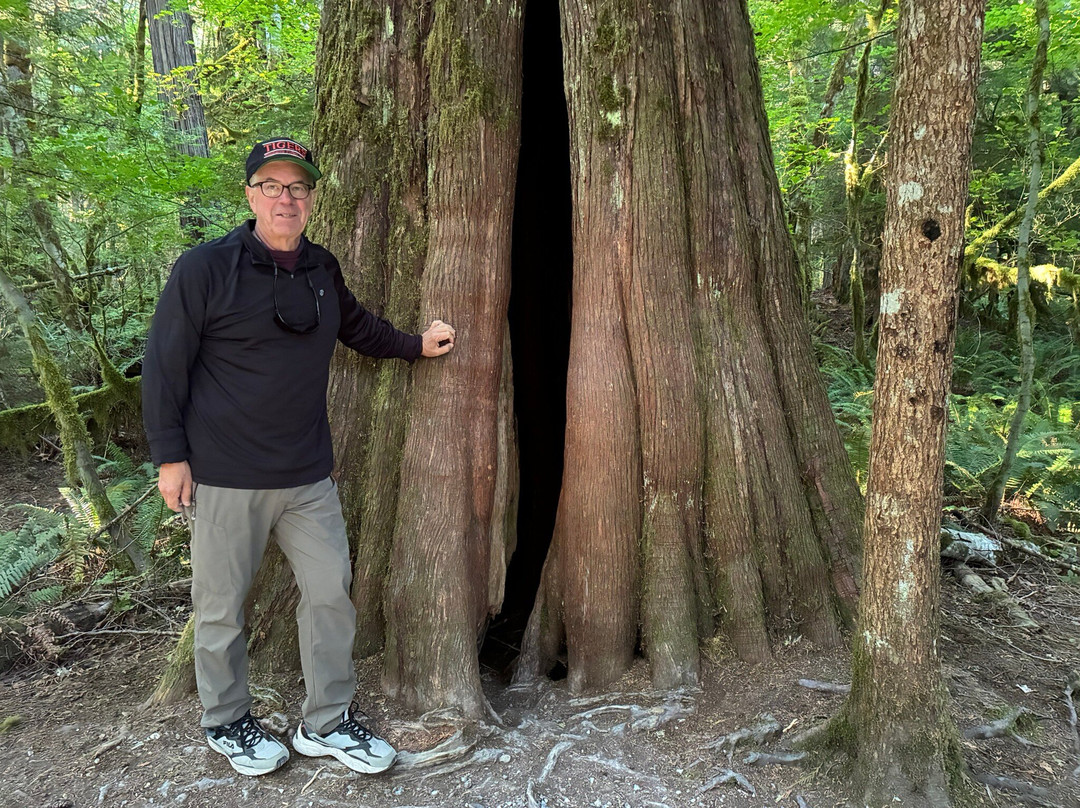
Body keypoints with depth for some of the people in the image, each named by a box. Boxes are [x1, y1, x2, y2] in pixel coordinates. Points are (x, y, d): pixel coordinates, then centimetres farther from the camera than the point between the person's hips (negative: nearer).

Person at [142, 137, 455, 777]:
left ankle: (328, 722, 24)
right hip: (226, 476, -5)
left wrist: (418, 345, 18)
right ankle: (227, 722, 32)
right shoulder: (205, 269, -9)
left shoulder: (323, 270, 8)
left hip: (308, 475, 5)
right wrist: (170, 455, -9)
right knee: (223, 604, 9)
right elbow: (165, 364, -7)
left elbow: (360, 328, 27)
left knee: (332, 590, 7)